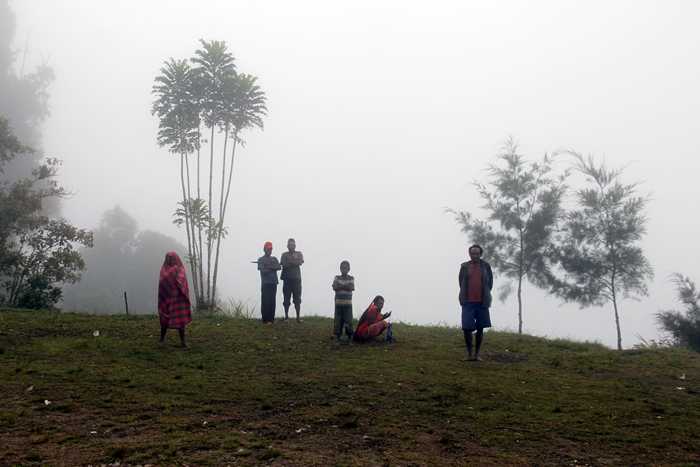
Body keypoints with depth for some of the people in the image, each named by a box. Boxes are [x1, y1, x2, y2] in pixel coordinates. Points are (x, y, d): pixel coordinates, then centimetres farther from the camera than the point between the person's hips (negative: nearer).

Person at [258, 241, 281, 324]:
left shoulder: (274, 259, 16)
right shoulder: (261, 259, 3)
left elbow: (279, 267, -1)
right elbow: (263, 270, -9)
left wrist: (269, 267, -12)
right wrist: (273, 268, -1)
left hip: (273, 283, 4)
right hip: (265, 283, -4)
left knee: (272, 301, 4)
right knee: (265, 301, -6)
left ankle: (271, 318, 9)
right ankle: (266, 320, -4)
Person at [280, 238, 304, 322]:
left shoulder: (299, 254, 12)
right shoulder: (284, 254, 10)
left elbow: (300, 262, -6)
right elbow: (284, 264, -7)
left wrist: (289, 261, -9)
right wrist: (294, 262, -10)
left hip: (296, 278, 0)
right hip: (287, 279, 0)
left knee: (297, 299, -1)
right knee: (286, 298, 1)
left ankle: (298, 317, 2)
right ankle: (286, 316, 7)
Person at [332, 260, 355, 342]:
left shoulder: (351, 278, 5)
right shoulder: (337, 278, 7)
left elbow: (351, 288, -10)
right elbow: (335, 287, -8)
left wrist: (340, 286, -12)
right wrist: (346, 286, -12)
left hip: (348, 303, -1)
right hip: (338, 302, 1)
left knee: (348, 319, -4)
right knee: (338, 319, 0)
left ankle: (349, 336, 4)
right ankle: (338, 335, 9)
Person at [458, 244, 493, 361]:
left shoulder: (486, 266, 3)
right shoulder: (464, 266, 2)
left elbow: (490, 281, 12)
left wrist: (485, 296, 9)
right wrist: (464, 296, 9)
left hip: (482, 303, 1)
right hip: (468, 303, -1)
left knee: (480, 329, 7)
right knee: (467, 328, -6)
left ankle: (476, 353, 17)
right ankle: (469, 353, 9)